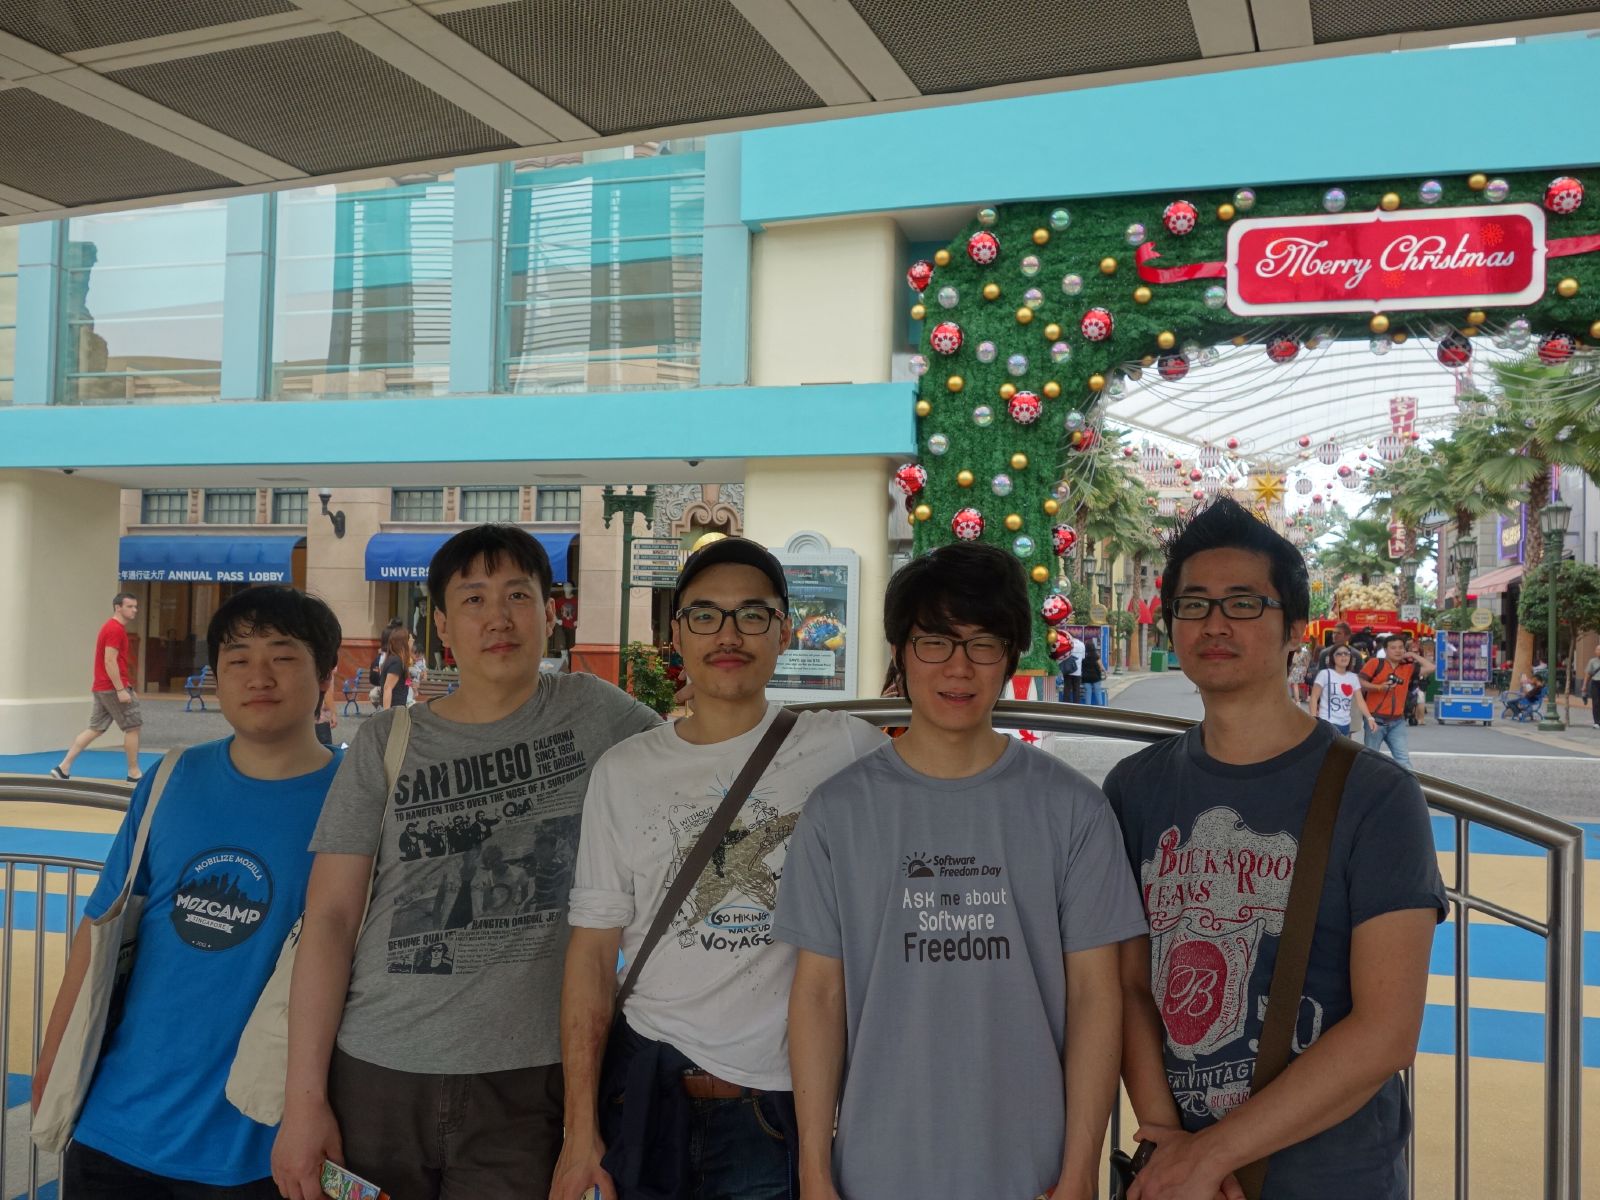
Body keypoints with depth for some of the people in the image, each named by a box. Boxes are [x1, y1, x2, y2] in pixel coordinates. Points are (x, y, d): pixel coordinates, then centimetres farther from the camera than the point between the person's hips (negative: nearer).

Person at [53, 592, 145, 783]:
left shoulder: (111, 627, 18)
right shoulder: (115, 629, -14)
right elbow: (110, 662, -21)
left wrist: (126, 686, 24)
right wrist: (121, 690, -23)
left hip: (102, 688, 10)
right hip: (112, 688, -10)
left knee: (95, 729, 10)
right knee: (133, 726, -1)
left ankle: (64, 766, 7)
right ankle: (134, 772, 5)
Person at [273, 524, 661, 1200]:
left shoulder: (594, 712, 1)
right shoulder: (386, 744, 1)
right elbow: (330, 919, -1)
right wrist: (304, 1099, -7)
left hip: (525, 1083, -1)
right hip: (375, 1070, 1)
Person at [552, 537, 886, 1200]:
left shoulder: (845, 749, -3)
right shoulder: (624, 770, 3)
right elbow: (593, 952, 3)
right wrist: (581, 1131, -1)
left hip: (786, 1102, -1)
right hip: (648, 1089, 2)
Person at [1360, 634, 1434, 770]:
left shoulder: (1408, 668, 9)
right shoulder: (1376, 663, -3)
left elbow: (1430, 668, 7)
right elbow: (1360, 683, -7)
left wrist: (1413, 655, 6)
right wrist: (1379, 687, -19)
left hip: (1397, 721, 4)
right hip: (1376, 719, -3)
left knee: (1403, 759, -2)